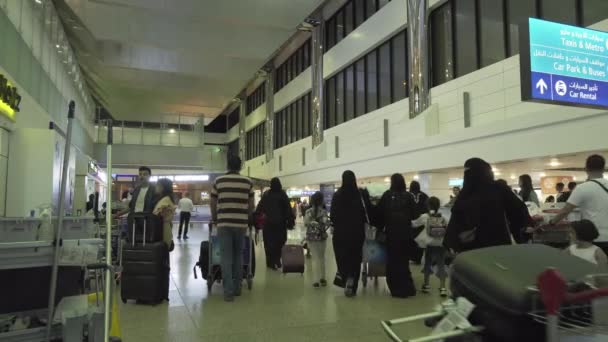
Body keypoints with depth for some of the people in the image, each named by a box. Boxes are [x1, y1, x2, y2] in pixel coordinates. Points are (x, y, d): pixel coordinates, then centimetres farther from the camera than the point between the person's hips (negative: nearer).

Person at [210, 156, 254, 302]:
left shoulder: (218, 181, 3)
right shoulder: (248, 182, 4)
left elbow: (213, 204, 11)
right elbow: (251, 205, 9)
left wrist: (214, 219, 27)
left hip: (224, 223, -1)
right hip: (241, 223, 1)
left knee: (226, 257, 2)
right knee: (238, 256, 15)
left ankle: (229, 291, -1)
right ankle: (237, 288, 21)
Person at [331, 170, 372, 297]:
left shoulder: (337, 195, -5)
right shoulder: (362, 194, -7)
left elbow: (332, 214, -3)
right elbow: (369, 211, -4)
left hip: (340, 232, 1)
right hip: (357, 232, 0)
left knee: (342, 258, 17)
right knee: (355, 259, 7)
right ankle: (352, 286, 0)